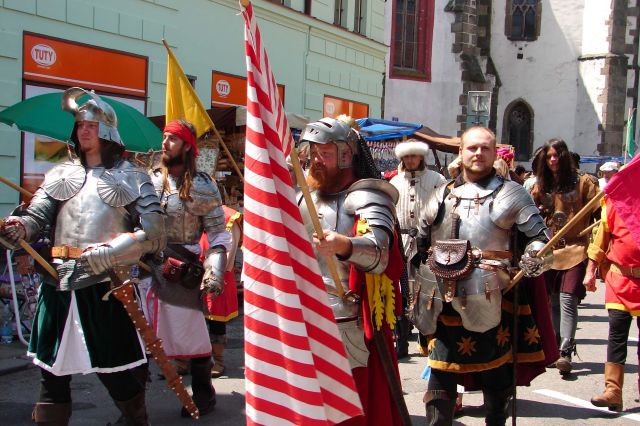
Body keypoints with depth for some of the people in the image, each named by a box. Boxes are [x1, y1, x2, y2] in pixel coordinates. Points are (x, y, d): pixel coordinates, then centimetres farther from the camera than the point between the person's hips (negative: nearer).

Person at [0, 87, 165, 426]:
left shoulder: (131, 177, 4)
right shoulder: (60, 175, 15)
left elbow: (153, 232, -6)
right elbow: (36, 217, 3)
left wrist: (109, 253, -17)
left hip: (106, 286, -3)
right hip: (59, 285, 4)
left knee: (118, 374, 4)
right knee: (52, 373, 9)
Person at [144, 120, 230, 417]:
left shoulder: (201, 186, -5)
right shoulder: (150, 179, 9)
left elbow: (218, 234, -5)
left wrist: (214, 274, -16)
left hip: (183, 271, -4)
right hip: (146, 266, 5)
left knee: (190, 333, 3)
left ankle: (203, 395, 22)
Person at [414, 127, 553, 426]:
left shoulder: (510, 194, 1)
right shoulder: (442, 195, 14)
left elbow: (540, 236, -2)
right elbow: (421, 243, 22)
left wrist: (535, 258, -23)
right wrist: (424, 283, 20)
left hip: (491, 300, -3)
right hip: (446, 302, 4)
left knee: (495, 376, 8)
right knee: (440, 377, 9)